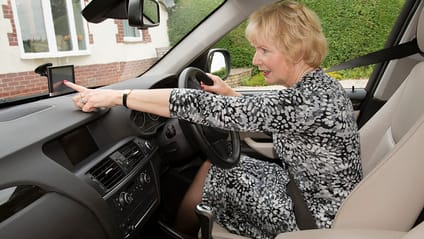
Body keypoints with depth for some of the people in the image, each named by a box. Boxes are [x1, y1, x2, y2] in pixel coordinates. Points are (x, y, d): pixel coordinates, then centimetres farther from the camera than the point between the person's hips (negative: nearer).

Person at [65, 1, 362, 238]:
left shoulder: (309, 100, -31)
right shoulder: (316, 85, -2)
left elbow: (210, 108, -35)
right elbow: (264, 115, 14)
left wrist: (117, 96, -28)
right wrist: (229, 93, 3)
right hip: (309, 190, 8)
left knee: (212, 174, -3)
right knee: (214, 165, 6)